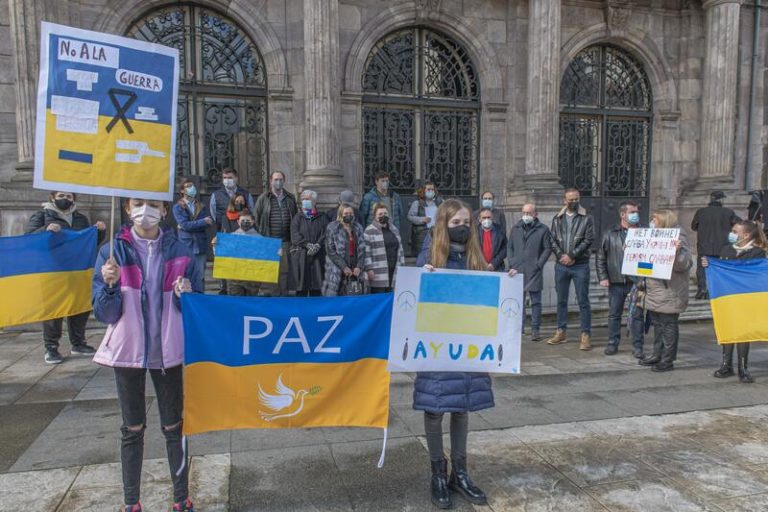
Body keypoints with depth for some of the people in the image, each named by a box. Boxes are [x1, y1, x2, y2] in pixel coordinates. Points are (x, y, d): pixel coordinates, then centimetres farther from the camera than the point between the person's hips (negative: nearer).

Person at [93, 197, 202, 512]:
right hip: (127, 350, 0)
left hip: (167, 351, 0)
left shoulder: (179, 252, -2)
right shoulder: (113, 251, -4)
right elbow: (105, 314, -5)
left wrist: (187, 294, -18)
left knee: (174, 427, 8)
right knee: (133, 429, 11)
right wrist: (110, 285, -23)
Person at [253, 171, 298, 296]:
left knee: (285, 269, 5)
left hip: (285, 240, 3)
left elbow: (296, 218, 15)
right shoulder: (263, 198, 3)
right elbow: (256, 218, 3)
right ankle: (268, 293, 7)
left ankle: (283, 294, 15)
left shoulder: (290, 198, 12)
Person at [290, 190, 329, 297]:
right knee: (301, 288, -2)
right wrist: (308, 245, -16)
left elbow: (325, 234, 1)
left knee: (316, 287, 2)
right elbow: (295, 235, -3)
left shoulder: (322, 218, 13)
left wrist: (317, 245, -17)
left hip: (317, 256, 1)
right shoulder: (298, 217, 10)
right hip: (300, 255, -1)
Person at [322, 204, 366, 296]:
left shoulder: (358, 228, 14)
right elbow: (330, 251, -6)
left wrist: (359, 267, -2)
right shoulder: (332, 228, 0)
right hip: (337, 271, -4)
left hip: (355, 270, 4)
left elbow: (362, 249, 11)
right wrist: (344, 267, -11)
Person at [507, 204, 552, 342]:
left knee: (535, 301, 2)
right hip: (517, 271, 3)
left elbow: (547, 249, 1)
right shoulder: (515, 229, 13)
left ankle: (535, 330, 7)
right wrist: (511, 265, 2)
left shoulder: (543, 229, 2)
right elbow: (509, 247, 13)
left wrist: (538, 265, -7)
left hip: (534, 272, -3)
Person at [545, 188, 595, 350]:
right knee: (561, 300, 10)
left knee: (583, 301, -1)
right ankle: (561, 332, 21)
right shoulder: (557, 219, 10)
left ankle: (585, 335, 4)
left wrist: (571, 255, -13)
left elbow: (588, 240, -8)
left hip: (580, 265, -3)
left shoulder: (587, 218, 0)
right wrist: (561, 255, -9)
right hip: (561, 265, 4)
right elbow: (553, 240, 6)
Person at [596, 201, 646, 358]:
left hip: (636, 282, -1)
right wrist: (603, 277, 0)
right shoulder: (610, 234, 6)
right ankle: (612, 343, 20)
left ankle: (637, 346, 15)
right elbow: (600, 257, 8)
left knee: (637, 315, 4)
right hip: (616, 282, 1)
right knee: (614, 314, 9)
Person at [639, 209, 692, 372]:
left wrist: (678, 250, -38)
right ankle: (657, 355, 26)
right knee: (657, 324, 16)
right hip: (654, 291, 9)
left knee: (668, 325, -1)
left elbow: (684, 264, -21)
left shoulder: (678, 238, -12)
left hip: (669, 292, -9)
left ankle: (668, 360, 6)